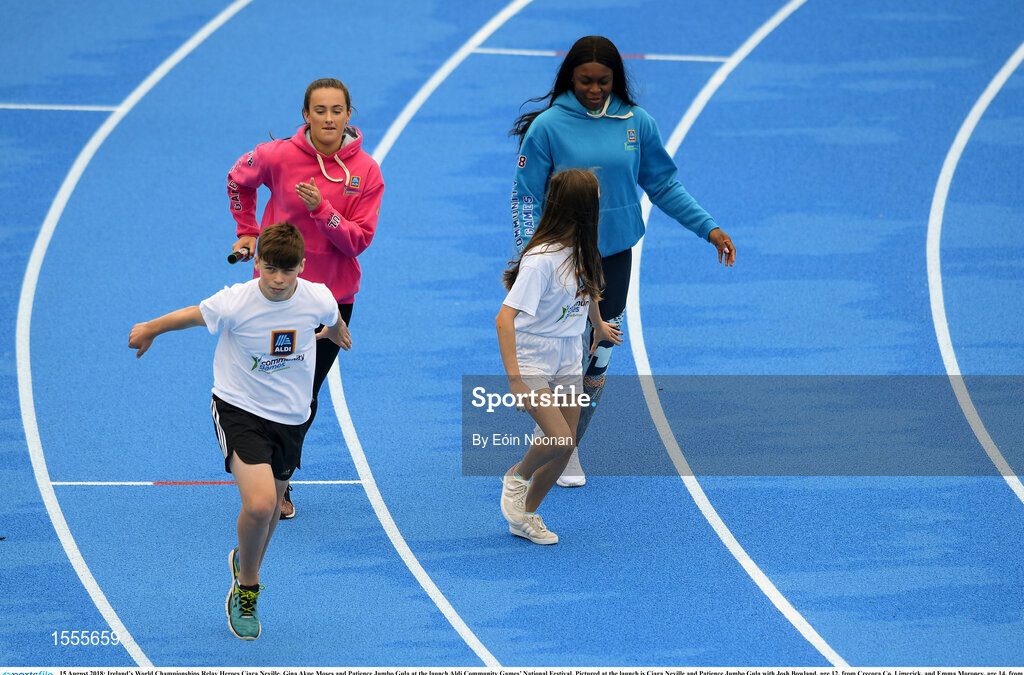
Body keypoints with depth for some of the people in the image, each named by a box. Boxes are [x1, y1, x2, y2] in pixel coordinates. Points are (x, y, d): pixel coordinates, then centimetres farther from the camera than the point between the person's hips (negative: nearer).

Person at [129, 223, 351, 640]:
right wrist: (149, 330, 13)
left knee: (272, 502, 17)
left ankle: (245, 563, 49)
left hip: (290, 415, 4)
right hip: (238, 407, -4)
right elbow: (190, 316, -3)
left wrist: (335, 333, 36)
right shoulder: (234, 303, -23)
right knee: (259, 504, -21)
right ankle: (246, 589, 5)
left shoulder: (319, 299, -12)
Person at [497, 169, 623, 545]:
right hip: (531, 361, -7)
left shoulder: (582, 249, -1)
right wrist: (514, 379, -34)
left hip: (568, 363, 7)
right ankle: (516, 477, 12)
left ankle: (526, 516, 24)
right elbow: (504, 319, -29)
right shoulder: (541, 258, -26)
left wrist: (599, 326, 41)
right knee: (559, 439, -20)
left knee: (564, 449, 5)